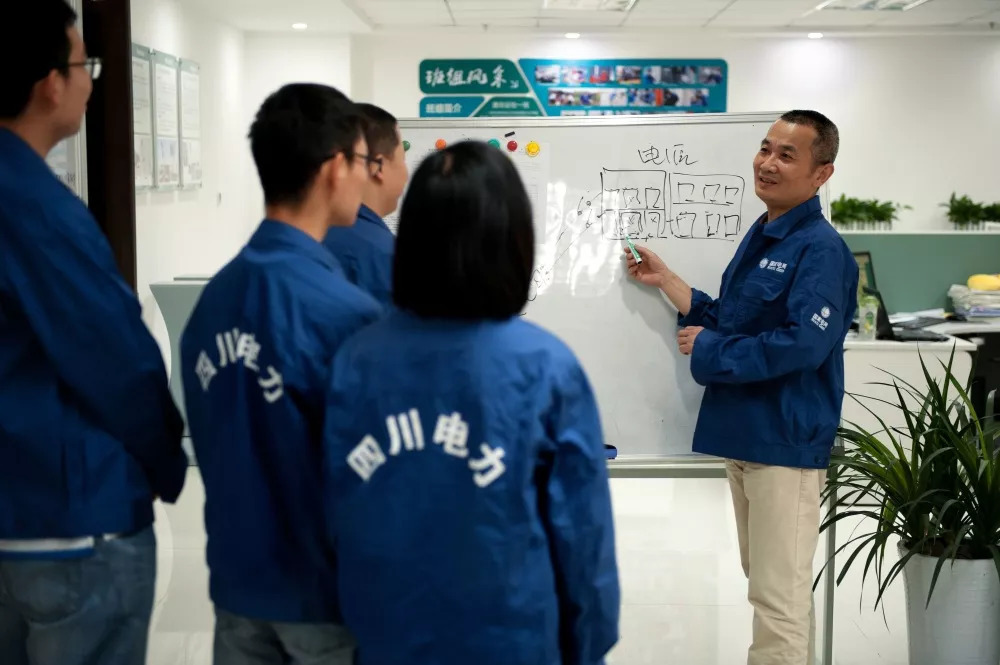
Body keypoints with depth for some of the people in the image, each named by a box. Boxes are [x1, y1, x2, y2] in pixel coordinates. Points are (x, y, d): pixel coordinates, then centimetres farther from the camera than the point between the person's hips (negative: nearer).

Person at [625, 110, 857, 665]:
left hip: (786, 440, -9)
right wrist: (665, 280, 9)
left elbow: (803, 344, -25)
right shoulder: (759, 236, 13)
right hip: (744, 433, 9)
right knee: (765, 581, 21)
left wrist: (707, 350, -15)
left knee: (780, 598, -3)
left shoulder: (820, 249, -15)